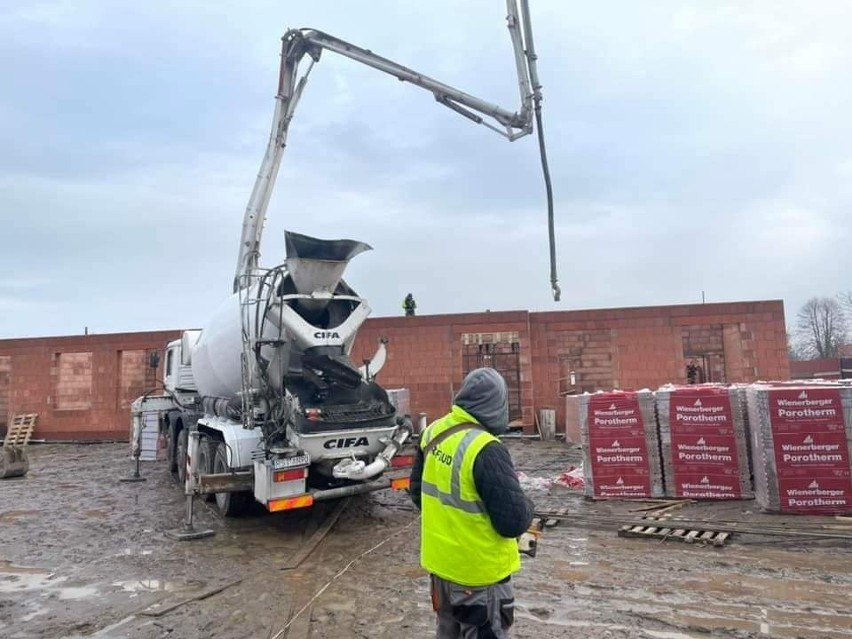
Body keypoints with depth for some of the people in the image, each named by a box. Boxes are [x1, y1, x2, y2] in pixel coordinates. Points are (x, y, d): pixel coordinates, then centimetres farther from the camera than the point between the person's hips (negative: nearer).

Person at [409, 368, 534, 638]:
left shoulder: (433, 432, -5)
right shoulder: (486, 450, -29)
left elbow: (417, 490, 8)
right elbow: (513, 522, -26)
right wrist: (526, 506, -5)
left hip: (440, 562, 7)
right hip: (479, 573, -7)